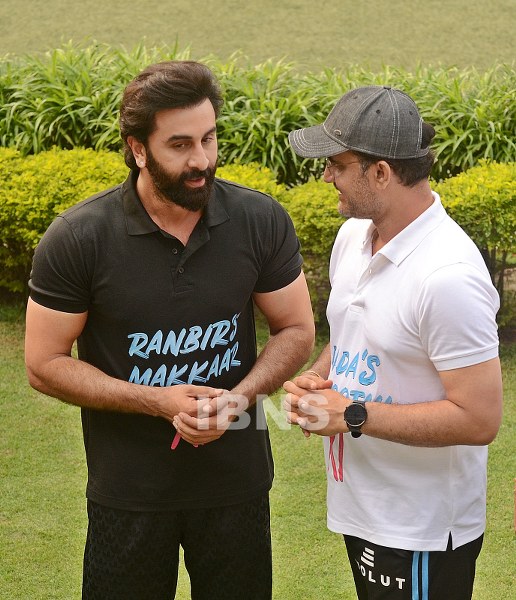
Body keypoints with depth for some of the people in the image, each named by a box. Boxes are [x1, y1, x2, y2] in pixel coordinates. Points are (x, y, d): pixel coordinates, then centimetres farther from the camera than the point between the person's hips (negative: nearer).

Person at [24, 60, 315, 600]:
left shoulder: (261, 221, -10)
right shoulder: (76, 239, -16)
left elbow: (297, 330, 0)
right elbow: (44, 364, -10)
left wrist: (239, 397, -18)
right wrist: (158, 400, -21)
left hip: (237, 478, 2)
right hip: (128, 489, -1)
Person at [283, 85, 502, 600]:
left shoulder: (447, 277, -26)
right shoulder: (353, 235, 1)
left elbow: (479, 419, -26)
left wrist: (351, 416, -23)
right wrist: (317, 379, -4)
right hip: (362, 507, 8)